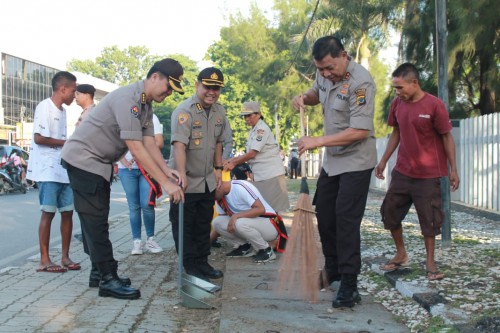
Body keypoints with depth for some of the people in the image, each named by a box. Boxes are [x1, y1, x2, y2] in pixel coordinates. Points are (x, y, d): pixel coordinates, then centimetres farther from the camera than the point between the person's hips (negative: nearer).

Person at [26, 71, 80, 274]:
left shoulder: (62, 111, 15)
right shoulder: (45, 107, -10)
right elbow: (39, 138, -18)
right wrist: (66, 142, -11)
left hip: (63, 169, 8)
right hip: (47, 170, -8)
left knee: (67, 212, 8)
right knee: (48, 213, -5)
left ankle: (65, 257, 15)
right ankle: (44, 260, 1)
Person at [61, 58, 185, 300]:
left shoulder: (146, 105, 6)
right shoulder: (129, 99, -26)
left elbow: (149, 142, 0)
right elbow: (136, 148, -30)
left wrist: (167, 170, -15)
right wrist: (165, 183, -30)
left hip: (99, 162, 10)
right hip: (83, 158, -10)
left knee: (97, 220, 13)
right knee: (95, 220, -9)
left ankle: (99, 272, 21)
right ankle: (108, 279, -6)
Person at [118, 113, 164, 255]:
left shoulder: (152, 117, 3)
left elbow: (159, 143, -3)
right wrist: (124, 161, -11)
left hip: (148, 167, -1)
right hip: (127, 169, 1)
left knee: (147, 204, -8)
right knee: (134, 206, 3)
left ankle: (150, 238, 8)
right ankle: (136, 240, 11)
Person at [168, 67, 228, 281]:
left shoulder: (219, 111, 3)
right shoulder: (185, 111, -20)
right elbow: (179, 144, -33)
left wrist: (218, 168, 13)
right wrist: (181, 175, -44)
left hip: (207, 181, 7)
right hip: (186, 181, -7)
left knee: (204, 225, 14)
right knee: (185, 225, 2)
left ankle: (202, 263, 24)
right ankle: (190, 266, 10)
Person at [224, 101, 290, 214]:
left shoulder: (261, 129, -12)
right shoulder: (253, 131, 16)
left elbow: (252, 153, -16)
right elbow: (250, 153, 16)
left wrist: (233, 163, -9)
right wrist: (232, 160, 5)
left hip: (271, 175, -9)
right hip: (260, 175, 9)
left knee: (272, 209, -7)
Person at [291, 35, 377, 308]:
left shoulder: (360, 82, -24)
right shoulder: (324, 74, 1)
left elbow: (360, 131, -28)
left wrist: (318, 141, -28)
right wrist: (304, 98, 0)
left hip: (355, 161, -8)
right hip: (331, 160, 9)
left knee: (346, 221, -11)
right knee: (324, 216, 15)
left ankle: (349, 285, -4)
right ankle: (332, 270, 32)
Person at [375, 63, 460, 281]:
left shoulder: (434, 105, -14)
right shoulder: (397, 104, 2)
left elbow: (447, 138, -8)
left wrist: (453, 169, -8)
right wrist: (383, 161, 11)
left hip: (428, 175, -5)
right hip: (402, 172, 6)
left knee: (429, 219, 1)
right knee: (390, 212, 9)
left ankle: (430, 262, 16)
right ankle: (401, 255, 27)